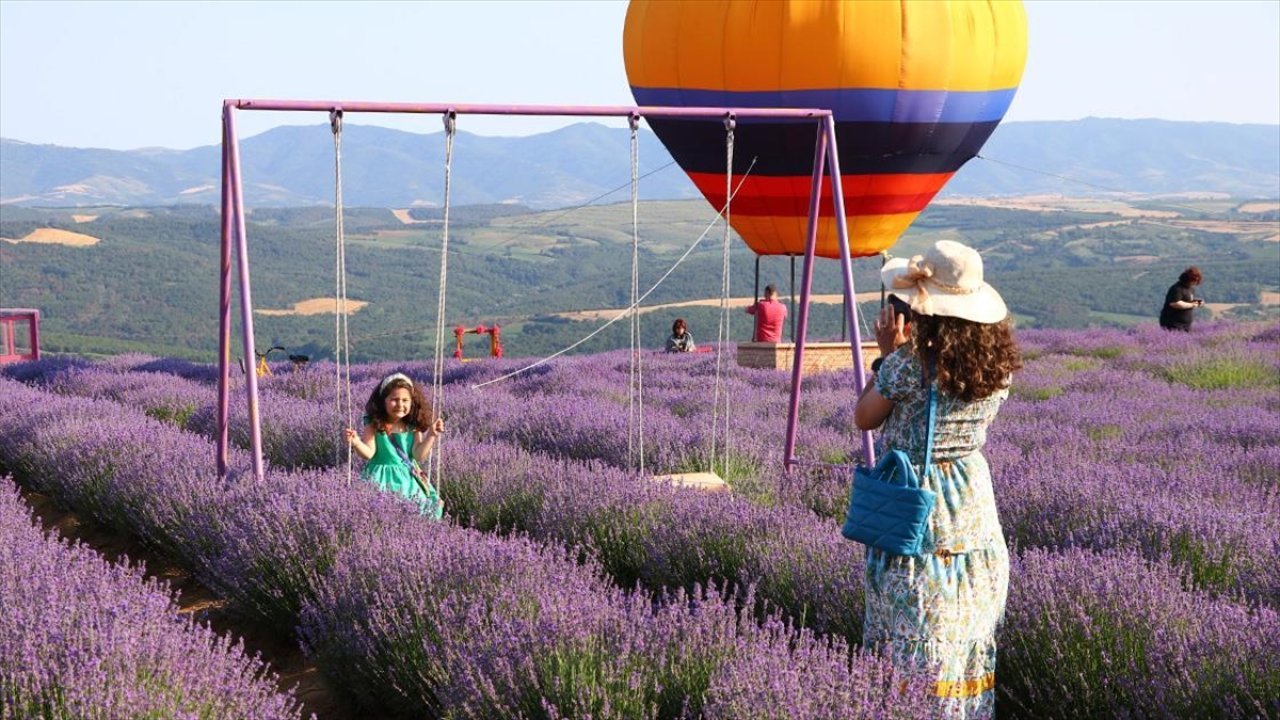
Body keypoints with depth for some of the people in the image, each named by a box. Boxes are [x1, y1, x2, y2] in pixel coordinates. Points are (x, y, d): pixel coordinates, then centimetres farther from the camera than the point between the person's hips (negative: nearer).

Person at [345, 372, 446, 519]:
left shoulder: (413, 428, -1)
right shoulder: (374, 426, -6)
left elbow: (419, 456, -7)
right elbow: (369, 453, -13)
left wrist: (431, 435, -14)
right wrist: (357, 442, -31)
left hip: (408, 479, 2)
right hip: (381, 479, -2)